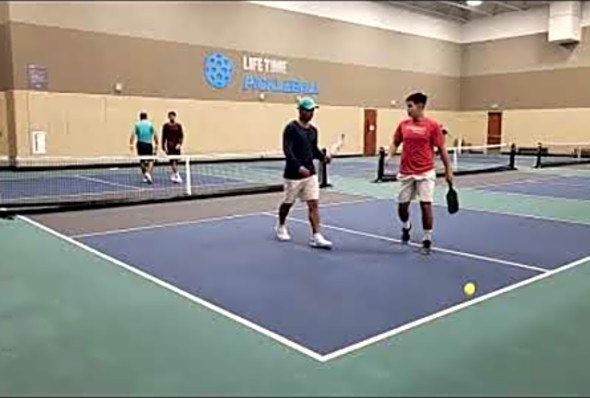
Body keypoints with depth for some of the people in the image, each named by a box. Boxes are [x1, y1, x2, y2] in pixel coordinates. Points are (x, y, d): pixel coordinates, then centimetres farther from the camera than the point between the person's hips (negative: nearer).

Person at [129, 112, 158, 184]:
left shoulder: (137, 125, 6)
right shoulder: (150, 124, 5)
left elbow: (133, 135, -6)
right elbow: (155, 135, 1)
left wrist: (131, 144, -9)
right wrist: (156, 145, 6)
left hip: (140, 144, 2)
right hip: (149, 144, -2)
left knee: (142, 161, 14)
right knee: (150, 161, -1)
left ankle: (145, 176, 19)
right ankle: (148, 173, -25)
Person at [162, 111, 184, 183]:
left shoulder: (178, 125, 5)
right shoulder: (166, 126, 3)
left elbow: (181, 136, 3)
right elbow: (163, 137, 4)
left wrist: (179, 144, -12)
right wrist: (164, 148, -1)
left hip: (177, 146, 2)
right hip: (169, 147, -2)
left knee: (176, 161, 7)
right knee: (172, 161, -11)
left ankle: (174, 175, 23)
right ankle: (177, 176, -13)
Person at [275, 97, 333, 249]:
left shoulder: (313, 130, 8)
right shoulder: (291, 128, -12)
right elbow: (287, 151, -21)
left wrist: (323, 157, -3)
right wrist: (299, 167, -32)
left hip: (310, 173, 5)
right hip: (293, 174, -5)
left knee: (314, 204, -4)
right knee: (288, 203, 12)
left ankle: (316, 237, -3)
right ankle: (281, 226, 39)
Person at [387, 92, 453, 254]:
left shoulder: (432, 125, -6)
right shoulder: (403, 125, 4)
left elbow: (441, 149, -3)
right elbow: (395, 143, 15)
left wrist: (448, 170, -3)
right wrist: (390, 155, -5)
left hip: (425, 173, -3)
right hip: (406, 173, 4)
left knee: (426, 206, -7)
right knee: (402, 206, 9)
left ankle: (427, 240, 9)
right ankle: (406, 226, 42)